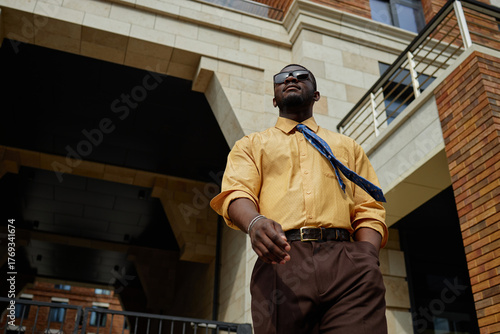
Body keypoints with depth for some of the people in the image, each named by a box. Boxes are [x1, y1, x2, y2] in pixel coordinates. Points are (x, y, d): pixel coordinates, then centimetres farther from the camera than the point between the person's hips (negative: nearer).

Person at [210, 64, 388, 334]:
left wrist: (368, 260, -3)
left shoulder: (347, 146, 28)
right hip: (281, 260, -1)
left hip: (346, 261, 1)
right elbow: (236, 192, 4)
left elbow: (369, 208, 17)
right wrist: (255, 223, -20)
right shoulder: (251, 145, 23)